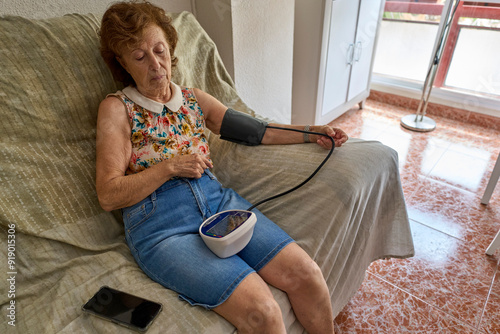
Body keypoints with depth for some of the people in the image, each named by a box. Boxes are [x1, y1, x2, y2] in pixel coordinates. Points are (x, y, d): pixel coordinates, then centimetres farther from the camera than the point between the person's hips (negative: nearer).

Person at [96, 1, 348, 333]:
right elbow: (108, 195, -2)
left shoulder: (193, 97, 17)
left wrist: (311, 132, 15)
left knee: (306, 274, -13)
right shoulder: (117, 108, 4)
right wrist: (170, 166, -12)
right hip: (159, 223, -4)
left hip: (217, 198, 4)